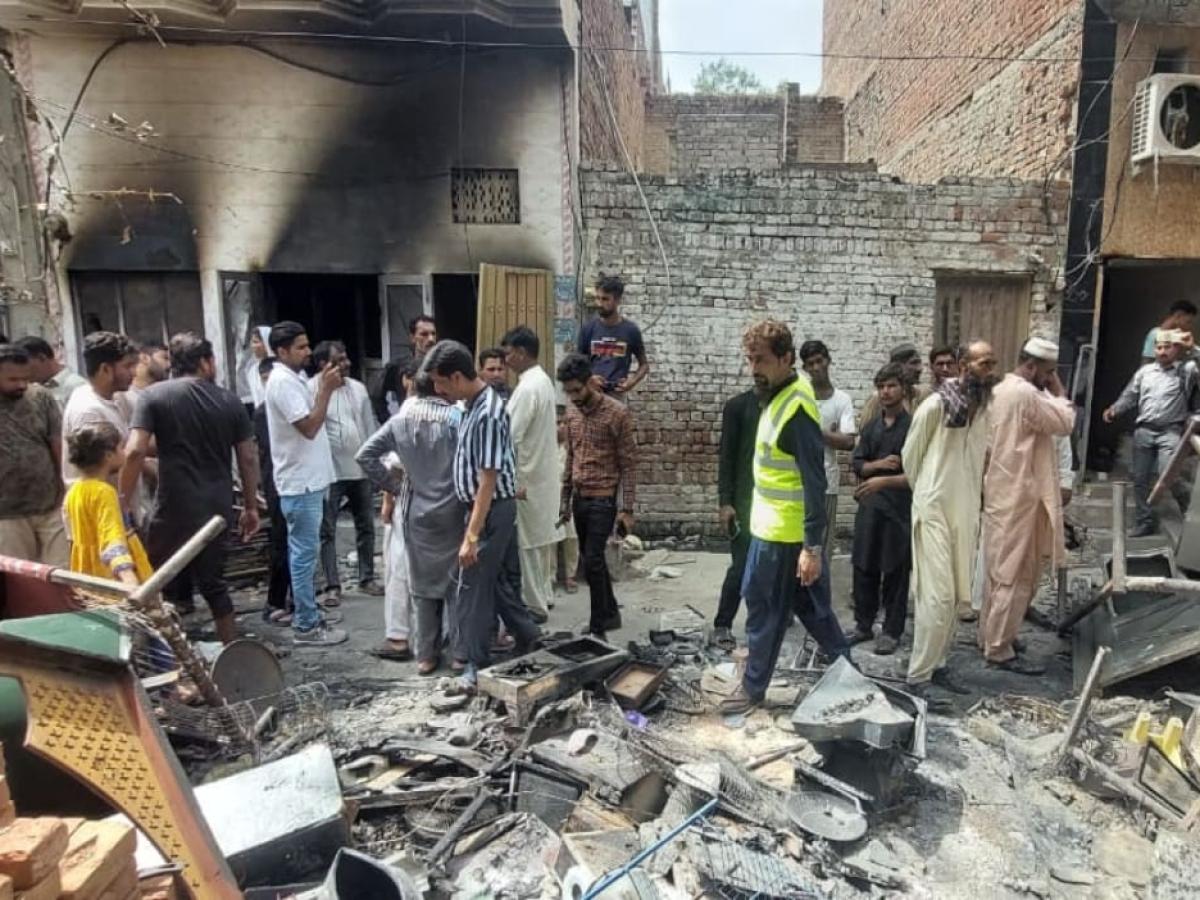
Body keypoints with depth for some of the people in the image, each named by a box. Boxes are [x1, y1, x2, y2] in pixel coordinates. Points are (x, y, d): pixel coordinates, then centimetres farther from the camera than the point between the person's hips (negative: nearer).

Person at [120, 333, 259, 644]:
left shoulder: (154, 396, -2)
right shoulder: (230, 401, 6)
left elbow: (135, 451, -13)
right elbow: (249, 459, 6)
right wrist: (251, 506, 14)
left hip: (173, 507, -3)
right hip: (216, 508, 3)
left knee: (161, 586, 11)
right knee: (214, 582, 15)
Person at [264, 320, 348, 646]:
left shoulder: (292, 379, 15)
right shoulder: (283, 382, -17)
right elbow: (309, 428, -23)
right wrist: (326, 389, -20)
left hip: (307, 480, 10)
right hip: (300, 483, -10)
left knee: (302, 552, 15)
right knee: (305, 553, -4)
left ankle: (306, 617, 24)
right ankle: (306, 626, 4)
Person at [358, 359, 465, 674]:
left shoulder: (400, 420, 0)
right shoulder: (455, 418, -10)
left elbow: (365, 455, 1)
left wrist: (393, 485, 6)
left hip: (416, 512, 3)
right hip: (451, 512, -3)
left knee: (423, 584, 12)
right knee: (456, 581, 9)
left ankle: (426, 655, 19)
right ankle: (461, 651, 15)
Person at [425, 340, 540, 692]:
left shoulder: (488, 414, -23)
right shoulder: (474, 404, 7)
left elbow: (488, 481, -24)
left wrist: (471, 536, -23)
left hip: (491, 511, -9)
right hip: (491, 509, 9)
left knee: (473, 588, 1)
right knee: (500, 580, 18)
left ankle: (478, 665, 15)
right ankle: (528, 640, 33)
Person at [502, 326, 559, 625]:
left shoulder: (527, 388, -21)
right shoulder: (543, 380, 10)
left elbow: (511, 436, -23)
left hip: (527, 475, -10)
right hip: (542, 471, 10)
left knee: (527, 542, 0)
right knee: (541, 538, 17)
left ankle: (534, 606, 9)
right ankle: (544, 593, 29)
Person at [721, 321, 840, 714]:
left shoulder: (797, 408, -22)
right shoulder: (778, 395, 7)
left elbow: (814, 483, -23)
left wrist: (813, 547, -23)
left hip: (782, 531, -9)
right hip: (771, 524, 9)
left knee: (765, 609, 5)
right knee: (806, 604, 20)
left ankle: (753, 686, 22)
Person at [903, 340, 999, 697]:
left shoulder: (987, 407, 4)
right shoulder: (936, 405, -13)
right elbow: (910, 455, -2)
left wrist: (972, 491, 13)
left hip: (967, 511, 6)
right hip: (934, 509, -6)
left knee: (957, 596, 11)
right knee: (938, 595, -8)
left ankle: (937, 665, 24)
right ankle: (918, 674, 2)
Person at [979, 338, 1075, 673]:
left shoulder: (1002, 390, 14)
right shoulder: (1025, 393, -17)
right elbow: (1065, 423, -10)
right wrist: (1058, 390, -2)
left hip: (1004, 492, 10)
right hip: (1018, 497, -10)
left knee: (1002, 572, 17)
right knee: (1015, 576, -3)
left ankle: (989, 636, 27)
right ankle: (999, 650, 3)